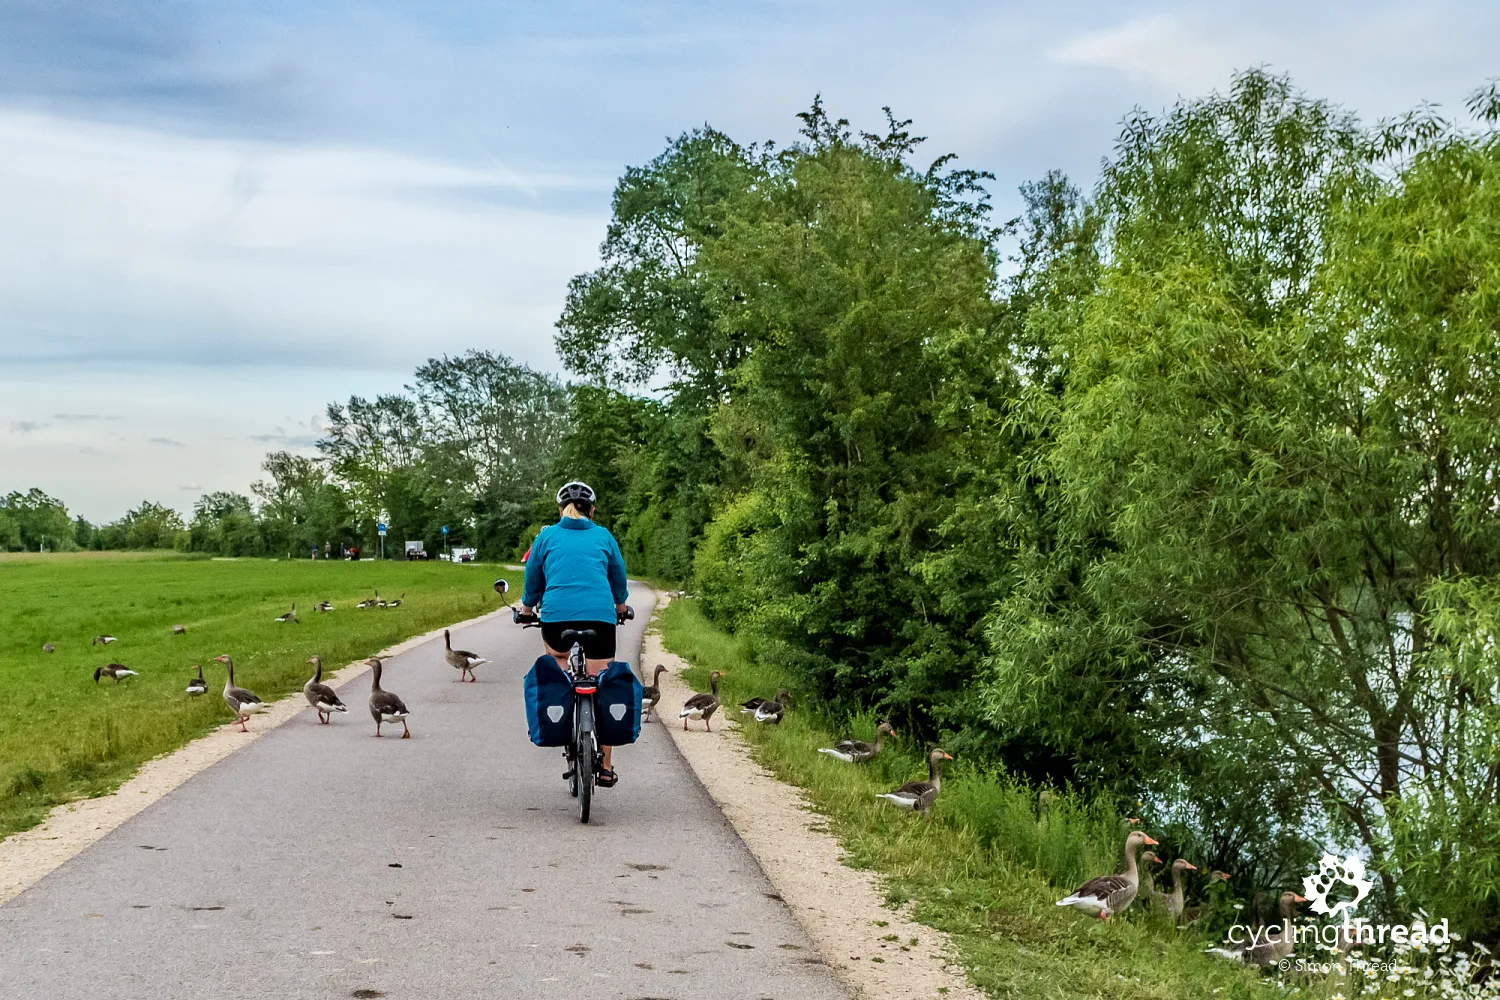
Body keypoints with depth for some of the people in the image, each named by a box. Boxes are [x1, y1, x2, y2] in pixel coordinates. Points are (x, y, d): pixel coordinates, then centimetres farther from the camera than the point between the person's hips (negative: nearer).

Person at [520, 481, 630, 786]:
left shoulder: (547, 536, 12)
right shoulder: (604, 536, 15)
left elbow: (533, 580, 19)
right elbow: (619, 578, 25)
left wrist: (526, 609, 38)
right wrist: (620, 606, 45)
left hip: (557, 614, 0)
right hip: (600, 616, 0)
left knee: (556, 659, 32)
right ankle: (606, 766, 6)